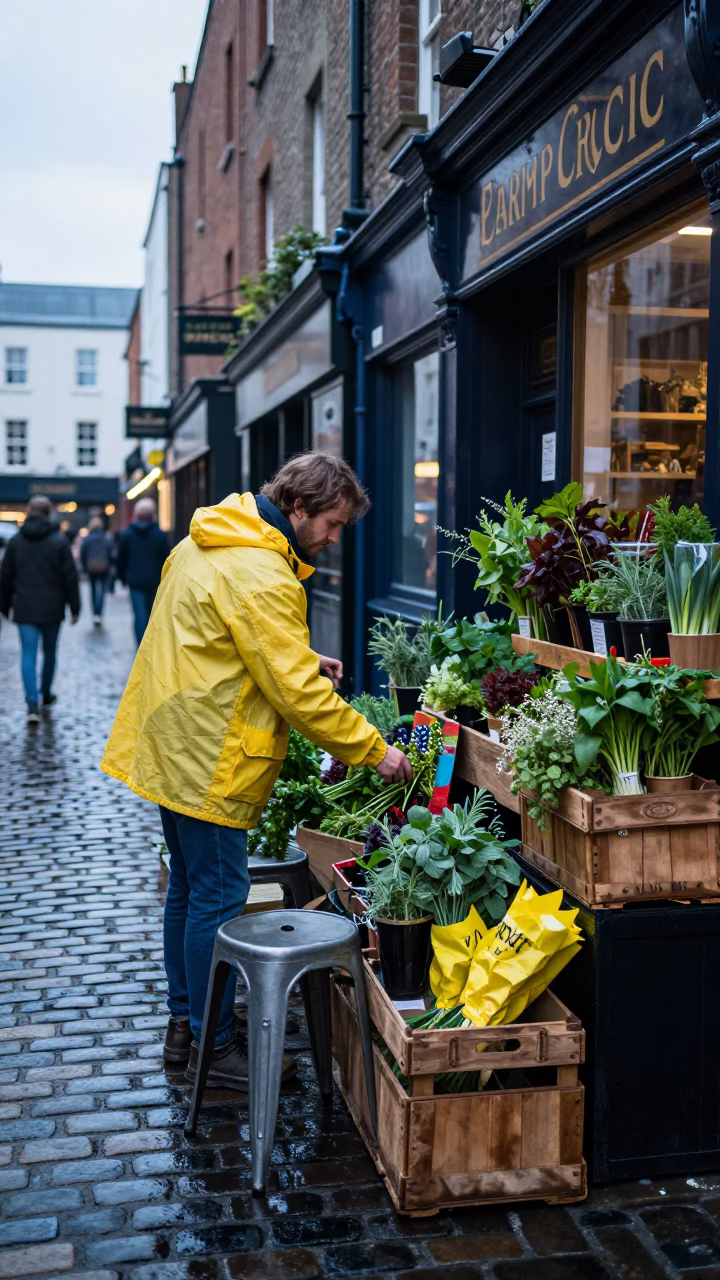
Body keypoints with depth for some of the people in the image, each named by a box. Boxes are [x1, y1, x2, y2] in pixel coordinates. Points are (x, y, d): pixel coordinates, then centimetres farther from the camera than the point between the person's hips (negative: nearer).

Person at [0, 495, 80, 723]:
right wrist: (74, 607, 1)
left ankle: (32, 704, -14)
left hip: (25, 609, 1)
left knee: (29, 655, -2)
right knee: (50, 651, 18)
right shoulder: (59, 541, -5)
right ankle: (46, 694, 33)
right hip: (52, 608, -1)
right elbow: (70, 576, -6)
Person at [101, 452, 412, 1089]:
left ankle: (185, 1024, 32)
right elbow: (298, 692, -24)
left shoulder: (208, 542, 10)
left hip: (170, 744, 11)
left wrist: (301, 657, 10)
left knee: (190, 889, 19)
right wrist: (375, 750, -17)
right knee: (218, 900, 0)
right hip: (206, 760, -11)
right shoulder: (260, 578, -23)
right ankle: (213, 1047, 12)